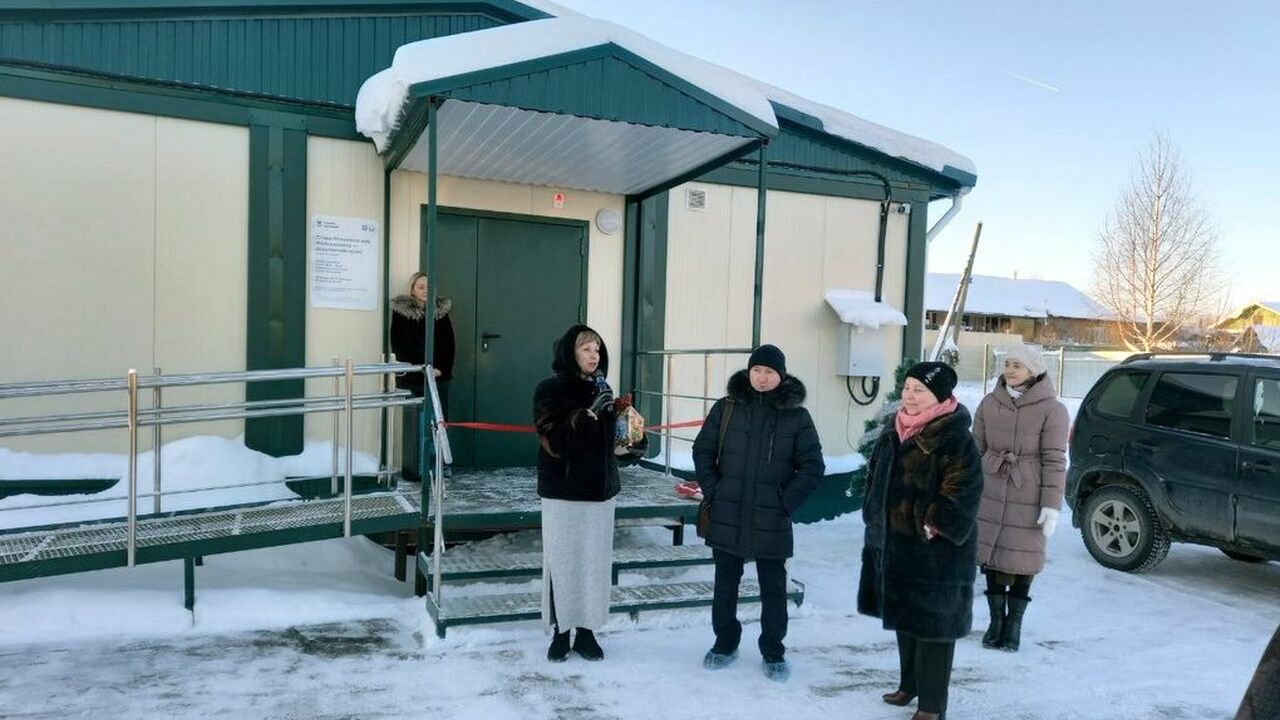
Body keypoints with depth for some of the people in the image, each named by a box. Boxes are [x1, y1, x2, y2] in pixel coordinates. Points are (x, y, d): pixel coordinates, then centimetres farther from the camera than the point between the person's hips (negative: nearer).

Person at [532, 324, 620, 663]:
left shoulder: (601, 389, 10)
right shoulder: (550, 390, -6)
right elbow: (555, 439, -16)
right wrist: (588, 414, -24)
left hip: (599, 490, 5)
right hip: (563, 491, -5)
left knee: (595, 562, 7)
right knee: (562, 562, 0)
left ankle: (587, 631, 18)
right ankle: (560, 632, 13)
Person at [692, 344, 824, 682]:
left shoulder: (797, 416, -3)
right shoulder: (727, 408, 0)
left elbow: (812, 466, -2)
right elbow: (703, 451, 6)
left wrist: (786, 501, -9)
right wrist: (713, 491, -3)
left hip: (772, 522, -1)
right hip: (727, 517, 2)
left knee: (774, 588, 10)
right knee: (725, 584, 15)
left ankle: (773, 652, 26)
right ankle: (725, 643, 33)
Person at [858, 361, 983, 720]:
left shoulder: (954, 439, -15)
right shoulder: (894, 433, 9)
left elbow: (962, 492, -20)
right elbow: (876, 480, 18)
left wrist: (934, 526, -19)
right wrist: (875, 523, 14)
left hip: (935, 551, -8)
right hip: (894, 544, 8)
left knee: (933, 622, 2)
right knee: (904, 616, 19)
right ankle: (910, 683, 37)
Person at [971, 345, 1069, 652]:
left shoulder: (1052, 410, -9)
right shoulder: (990, 403, 3)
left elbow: (1054, 460, -10)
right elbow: (976, 448, 9)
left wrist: (1051, 505, -13)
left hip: (1028, 496, -3)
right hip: (990, 492, 3)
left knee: (1022, 558, 5)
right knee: (991, 555, 9)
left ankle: (1014, 624, 23)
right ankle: (996, 620, 25)